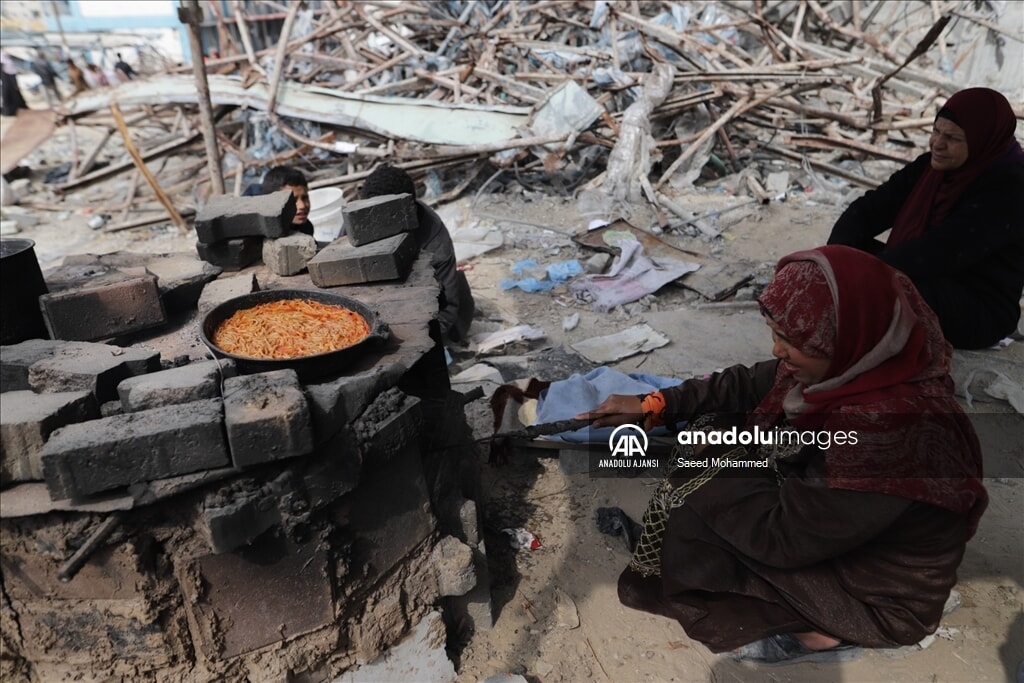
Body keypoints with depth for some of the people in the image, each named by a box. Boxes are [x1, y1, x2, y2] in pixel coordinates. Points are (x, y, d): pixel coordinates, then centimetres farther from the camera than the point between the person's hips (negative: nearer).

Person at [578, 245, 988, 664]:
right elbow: (749, 385, 1)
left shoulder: (886, 430, -39)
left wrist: (712, 460, -16)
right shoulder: (864, 360, -14)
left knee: (689, 524, -14)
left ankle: (811, 634, -3)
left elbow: (781, 537, -28)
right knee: (711, 429, 1)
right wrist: (654, 405, -2)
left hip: (878, 596, -8)